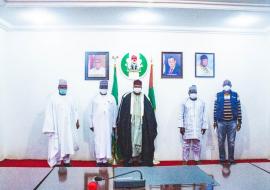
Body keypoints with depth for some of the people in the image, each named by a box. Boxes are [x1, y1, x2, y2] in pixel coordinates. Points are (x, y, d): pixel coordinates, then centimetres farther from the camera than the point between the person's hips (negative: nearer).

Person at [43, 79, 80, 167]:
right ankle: (57, 162, 8)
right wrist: (50, 127, -12)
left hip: (68, 126, 4)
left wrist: (77, 121, 10)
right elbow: (49, 113, -7)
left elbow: (74, 111, 14)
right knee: (57, 145, -1)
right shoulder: (53, 98, -5)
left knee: (67, 143, 8)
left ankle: (67, 161, 19)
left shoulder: (70, 99, 8)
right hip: (57, 126, -4)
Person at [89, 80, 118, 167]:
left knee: (107, 140, 2)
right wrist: (91, 124, 4)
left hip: (108, 124, 1)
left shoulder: (112, 98, 2)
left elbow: (115, 112, 4)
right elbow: (91, 112, 5)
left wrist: (114, 124, 3)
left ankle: (105, 159, 10)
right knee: (98, 141, -1)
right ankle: (99, 159, 6)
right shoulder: (95, 98, 2)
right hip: (97, 124, -1)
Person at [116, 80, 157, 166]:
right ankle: (131, 156, 10)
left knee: (140, 139, 2)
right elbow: (121, 111, 1)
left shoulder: (145, 98, 4)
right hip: (130, 123, 0)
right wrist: (119, 123, -2)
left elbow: (150, 113, 5)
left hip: (141, 123, 1)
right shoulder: (126, 97, 1)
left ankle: (139, 157, 11)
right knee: (130, 140, 1)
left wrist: (152, 126, 3)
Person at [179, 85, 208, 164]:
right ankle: (185, 161, 8)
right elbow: (181, 115, 2)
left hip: (198, 128, 1)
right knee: (186, 144, 2)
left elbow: (204, 115, 8)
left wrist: (204, 126, 3)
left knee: (197, 145, 4)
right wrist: (181, 126, -5)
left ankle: (197, 160, 12)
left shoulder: (202, 102, 10)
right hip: (187, 128, -1)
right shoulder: (185, 102, 6)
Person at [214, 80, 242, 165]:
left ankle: (231, 159, 18)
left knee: (231, 142, 6)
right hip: (221, 122, 0)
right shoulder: (218, 95, 3)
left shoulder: (235, 95, 5)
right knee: (221, 142, 6)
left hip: (232, 122, 0)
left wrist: (239, 121, 0)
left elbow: (238, 109, 4)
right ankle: (222, 159, 17)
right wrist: (215, 121, 0)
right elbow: (215, 109, 3)